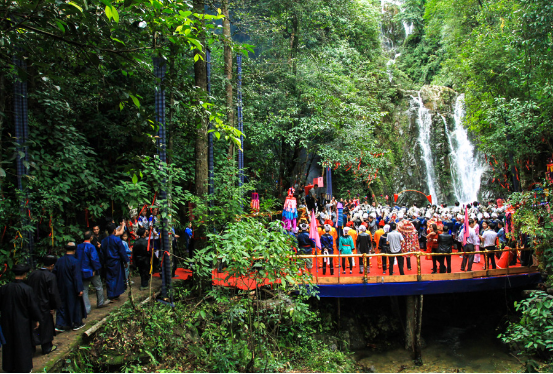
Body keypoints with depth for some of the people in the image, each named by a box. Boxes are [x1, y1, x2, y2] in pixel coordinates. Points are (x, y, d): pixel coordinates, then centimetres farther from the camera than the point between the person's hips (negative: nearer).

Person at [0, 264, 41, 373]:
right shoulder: (27, 289, -21)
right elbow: (33, 306, -14)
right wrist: (37, 320, 0)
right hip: (22, 322, -4)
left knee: (9, 344, 19)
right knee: (23, 344, 11)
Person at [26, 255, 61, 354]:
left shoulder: (32, 274, 1)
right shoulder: (50, 276, -19)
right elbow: (53, 293, -18)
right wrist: (54, 307, -7)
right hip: (44, 306, -5)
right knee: (46, 326, 9)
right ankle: (47, 347, 22)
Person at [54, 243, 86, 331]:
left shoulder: (59, 261, 0)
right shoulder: (75, 262, -18)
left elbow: (54, 274, 8)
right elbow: (77, 277, -19)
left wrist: (57, 286, 19)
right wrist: (80, 289, -15)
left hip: (61, 289, 5)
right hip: (71, 290, -5)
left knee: (62, 305, 13)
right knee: (75, 304, 9)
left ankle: (60, 324, 10)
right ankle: (76, 323, 19)